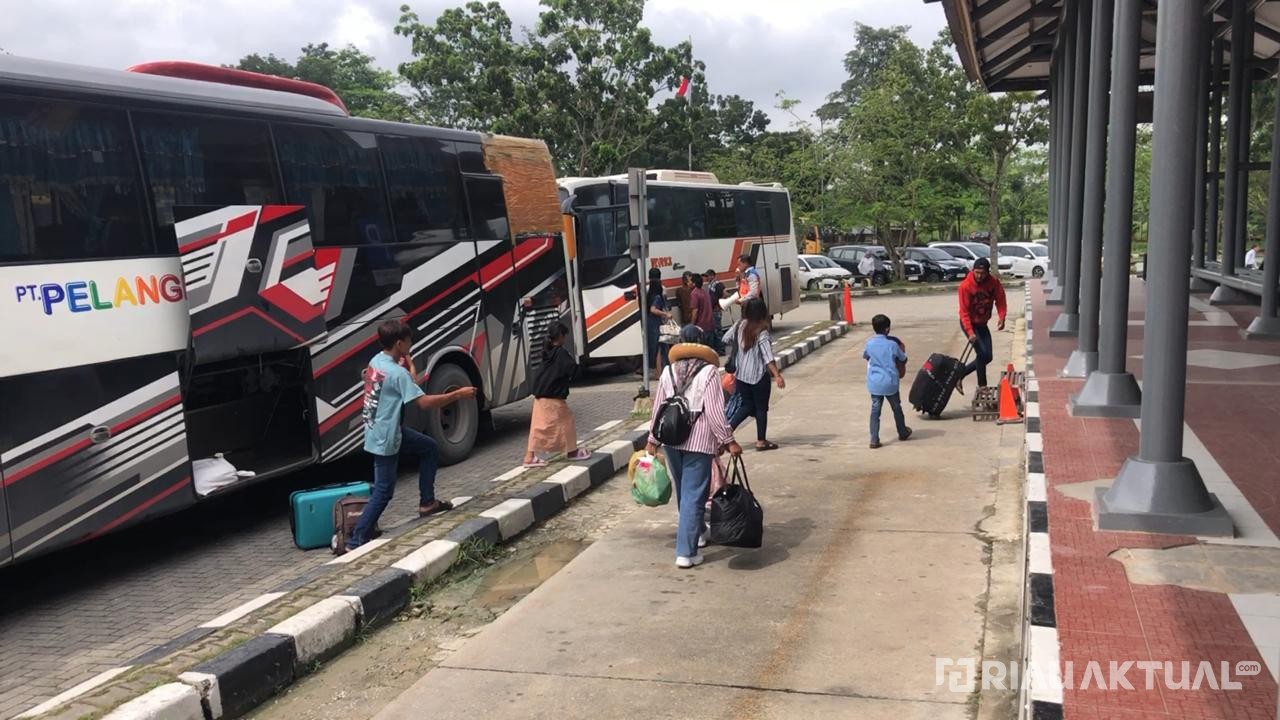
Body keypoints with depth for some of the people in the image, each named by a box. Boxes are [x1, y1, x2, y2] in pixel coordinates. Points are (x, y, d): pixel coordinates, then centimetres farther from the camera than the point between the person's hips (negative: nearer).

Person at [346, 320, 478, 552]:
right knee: (384, 492, -1)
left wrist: (414, 380, 6)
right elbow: (424, 402, -27)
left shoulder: (377, 361, 3)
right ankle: (355, 542, 3)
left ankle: (427, 502, 26)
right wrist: (458, 395, -21)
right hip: (385, 439, -9)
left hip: (388, 431, 9)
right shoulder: (398, 373, -24)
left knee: (429, 448, 21)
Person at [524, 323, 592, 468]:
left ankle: (530, 457, 5)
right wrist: (574, 362, -1)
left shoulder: (548, 352, 11)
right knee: (565, 421, 7)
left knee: (539, 425, 7)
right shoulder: (561, 353, -14)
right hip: (553, 397, -8)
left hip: (540, 395, 8)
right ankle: (572, 451, 21)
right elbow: (572, 370, -23)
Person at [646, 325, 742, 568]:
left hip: (671, 440, 5)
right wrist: (728, 441, -9)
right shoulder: (709, 372, -8)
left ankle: (695, 534, 40)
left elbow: (658, 408, 9)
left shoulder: (668, 372, 7)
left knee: (683, 492, 22)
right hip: (698, 441, -5)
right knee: (694, 496, -2)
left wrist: (652, 440, 17)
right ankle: (686, 552, -4)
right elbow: (714, 411, -14)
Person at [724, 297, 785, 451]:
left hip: (741, 374, 6)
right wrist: (777, 375, -26)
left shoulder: (740, 325, -2)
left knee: (746, 406, 19)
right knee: (761, 408, 9)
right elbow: (768, 357, -24)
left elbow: (725, 339, 11)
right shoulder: (762, 333, -17)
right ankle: (761, 441, 16)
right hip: (759, 376, -6)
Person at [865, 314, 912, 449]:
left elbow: (865, 356, 16)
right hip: (890, 382, -1)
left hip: (874, 383, 1)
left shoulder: (869, 344, -4)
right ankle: (903, 433, 35)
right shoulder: (892, 344, -10)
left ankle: (874, 439, -4)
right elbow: (903, 359, 4)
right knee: (896, 408, 17)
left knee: (875, 410, 3)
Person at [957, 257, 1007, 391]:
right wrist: (970, 332, -31)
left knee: (987, 357, 5)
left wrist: (1002, 318, -20)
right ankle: (982, 386, -4)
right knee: (982, 353, -18)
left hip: (982, 323, 6)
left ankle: (959, 375, 17)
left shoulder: (994, 282, -12)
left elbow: (1000, 300, -4)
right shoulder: (965, 286, -24)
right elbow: (964, 311, -24)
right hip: (969, 323, -6)